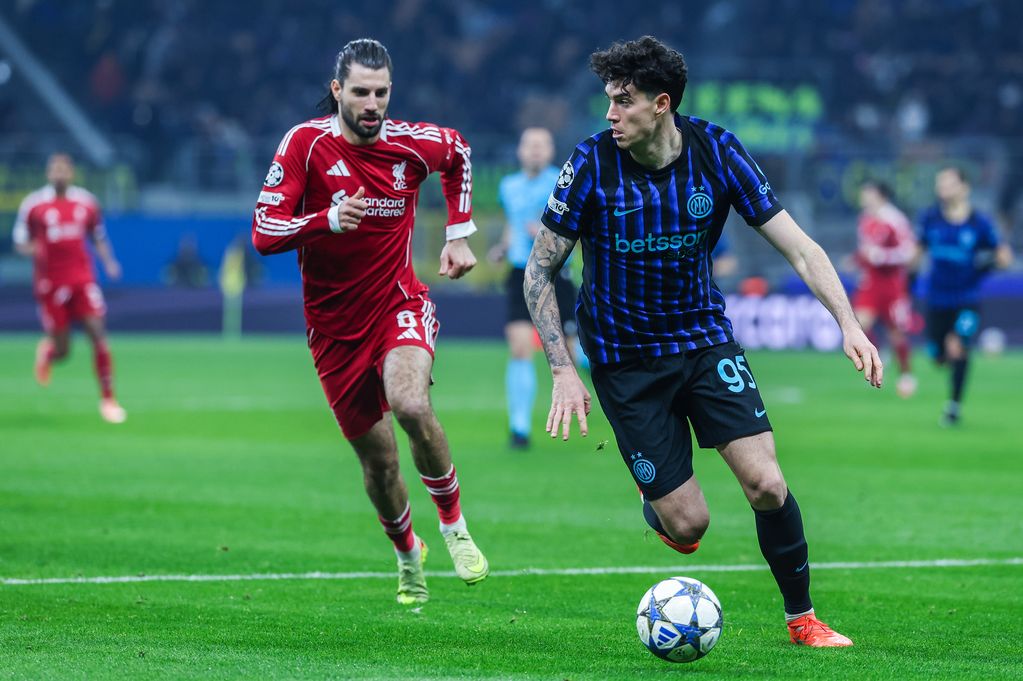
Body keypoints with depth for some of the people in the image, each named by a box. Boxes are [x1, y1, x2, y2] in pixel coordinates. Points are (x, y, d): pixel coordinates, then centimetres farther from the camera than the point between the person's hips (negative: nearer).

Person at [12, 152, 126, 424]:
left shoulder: (87, 203, 5)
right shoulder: (33, 205, -3)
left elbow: (98, 237, 16)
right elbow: (20, 242, 3)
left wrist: (108, 262, -1)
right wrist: (31, 249, -20)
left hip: (82, 279, 2)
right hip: (50, 284, -2)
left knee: (98, 333, -14)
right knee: (62, 350, 0)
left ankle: (108, 398, -6)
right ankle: (47, 350, 40)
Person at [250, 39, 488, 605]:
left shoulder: (412, 143, -6)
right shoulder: (305, 143, -13)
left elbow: (459, 153, 18)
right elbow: (264, 233, -18)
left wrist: (459, 234, 14)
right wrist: (329, 220, -35)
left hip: (399, 305, 0)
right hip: (335, 325, 0)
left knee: (410, 404, -31)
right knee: (378, 460, 6)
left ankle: (454, 525, -10)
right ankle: (407, 556, 35)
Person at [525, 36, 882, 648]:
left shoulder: (717, 152, -11)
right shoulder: (593, 163, -16)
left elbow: (798, 247, -9)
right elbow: (540, 269, -8)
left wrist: (849, 324, -22)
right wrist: (563, 372, -15)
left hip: (705, 338, 2)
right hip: (625, 359, -2)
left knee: (767, 486, -14)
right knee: (688, 523, -7)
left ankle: (802, 618, 7)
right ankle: (656, 497, 31)